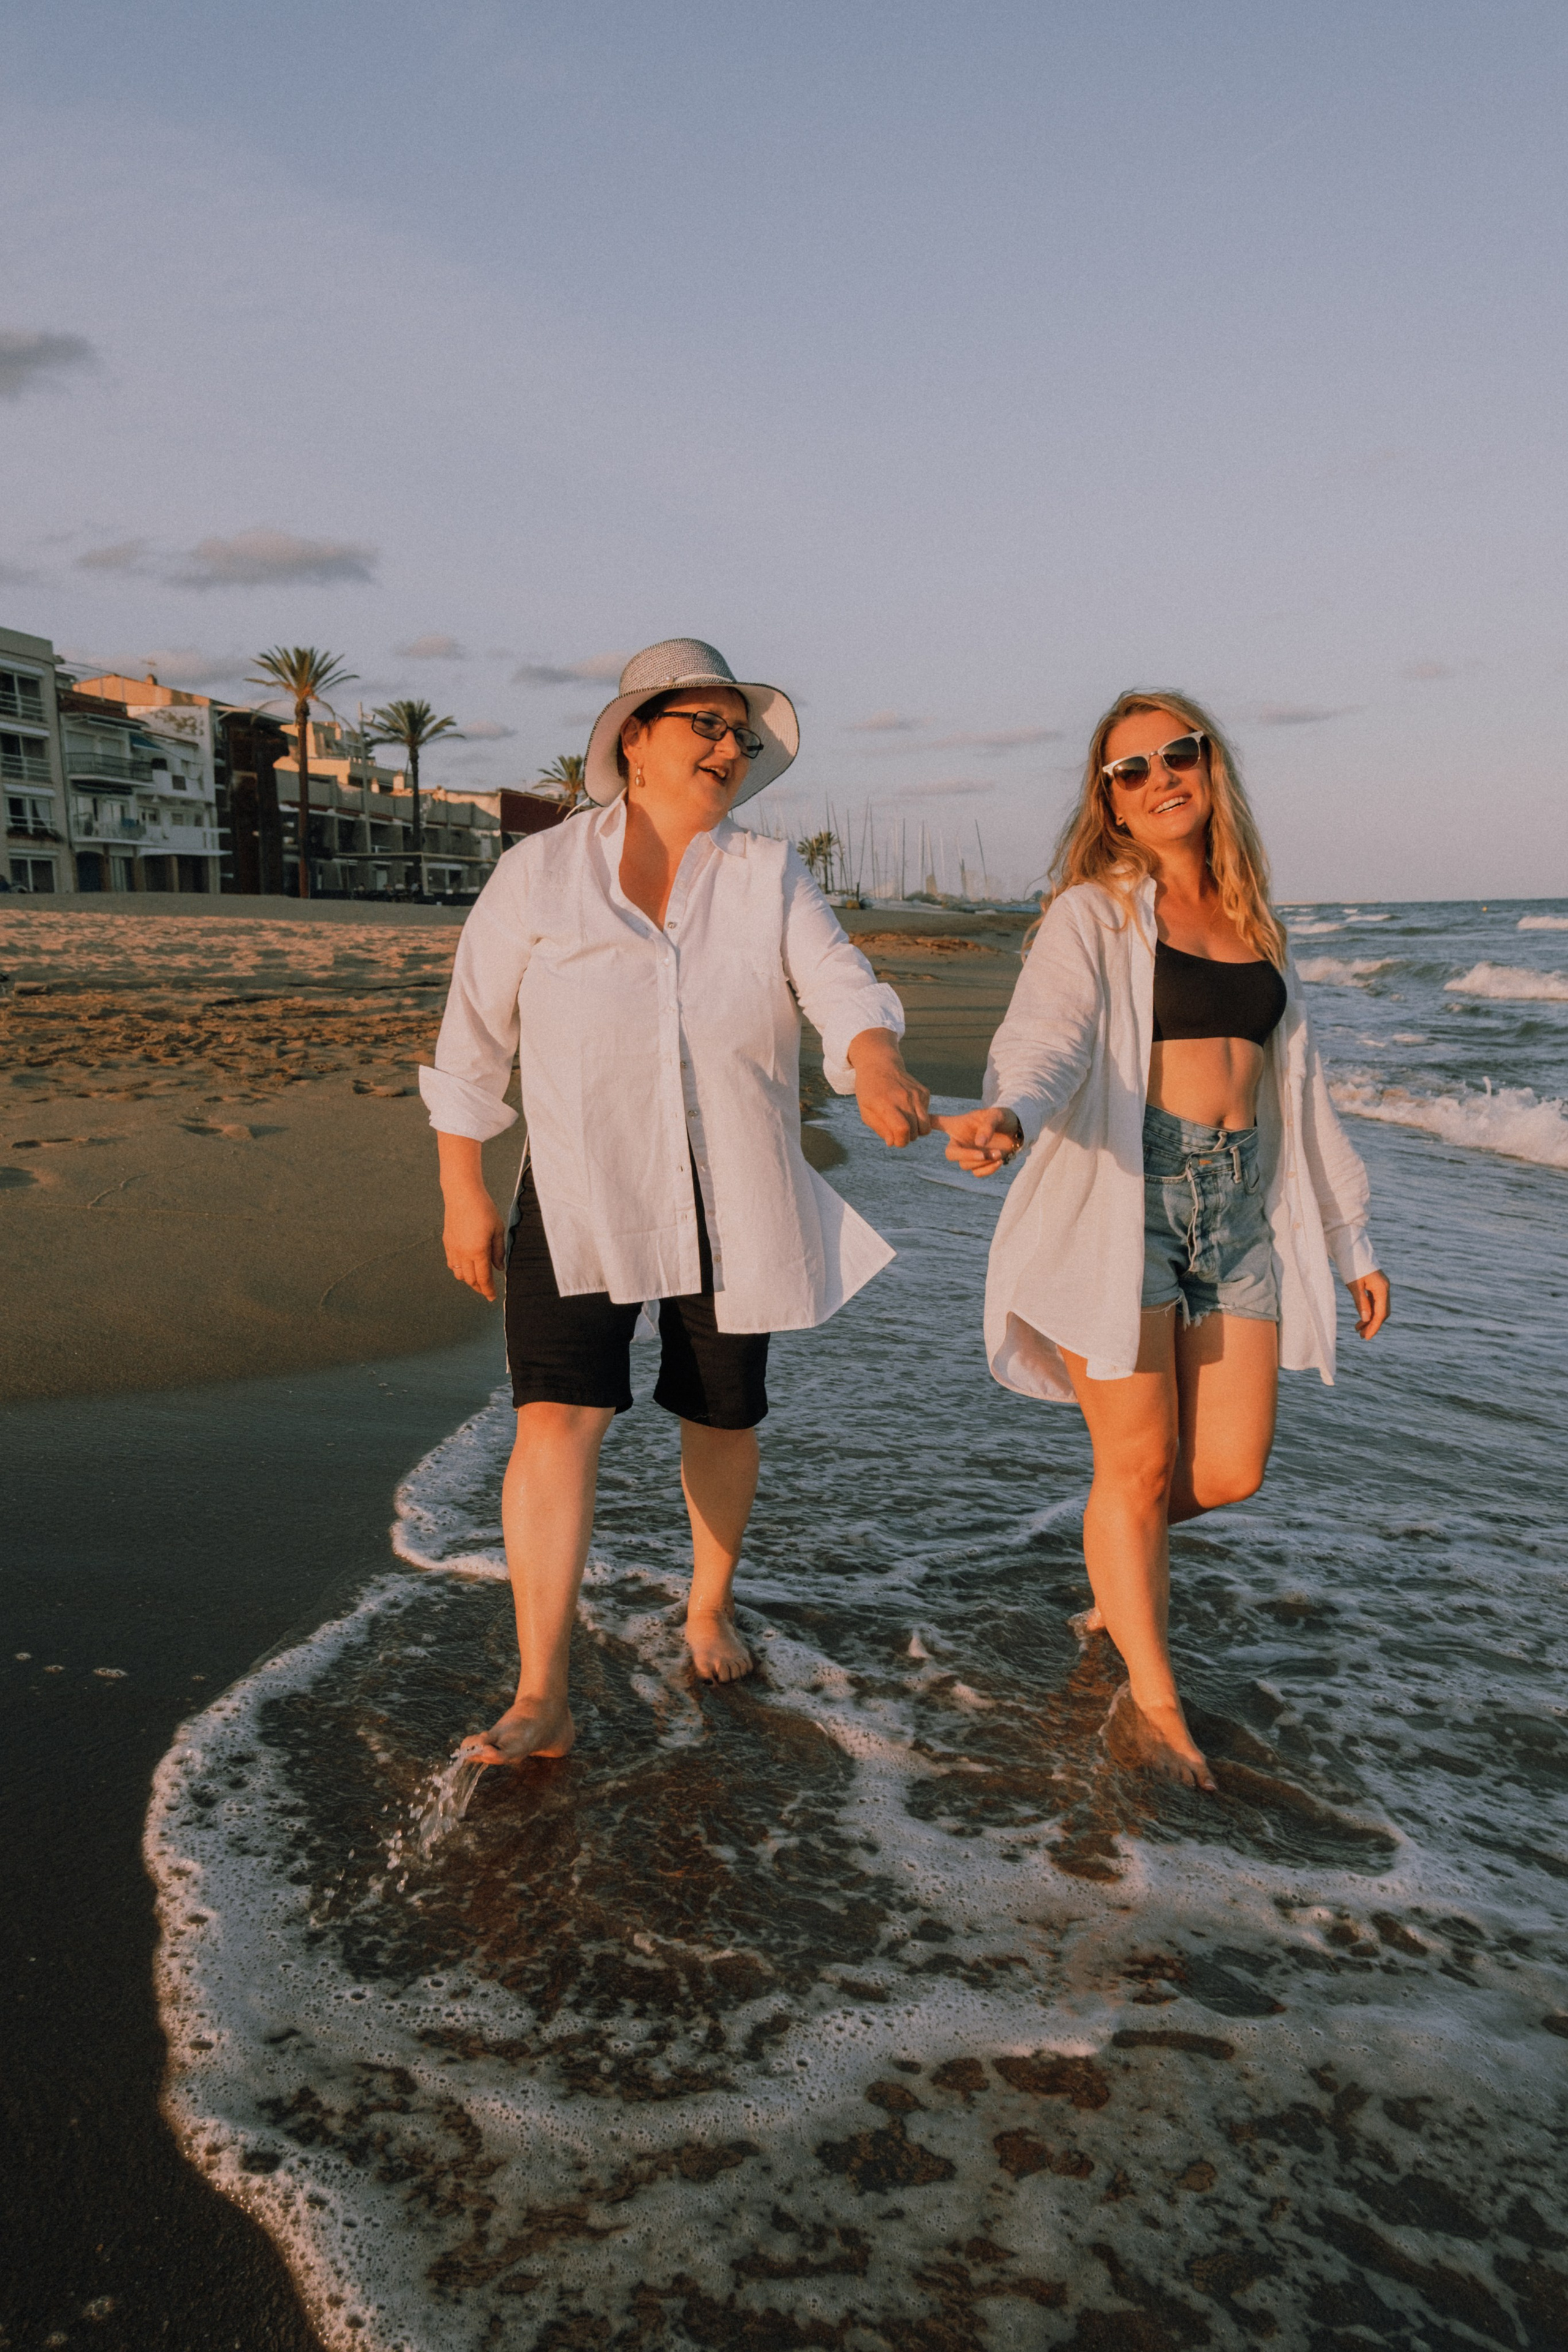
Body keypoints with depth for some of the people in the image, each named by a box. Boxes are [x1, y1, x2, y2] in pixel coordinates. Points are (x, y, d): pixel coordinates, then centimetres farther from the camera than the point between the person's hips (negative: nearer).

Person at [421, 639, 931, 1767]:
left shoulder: (771, 878, 2)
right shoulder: (540, 873, -1)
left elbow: (842, 986, -14)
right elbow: (474, 1039, 4)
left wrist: (879, 1066, -36)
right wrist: (463, 1190, 2)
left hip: (733, 1205, 2)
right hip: (581, 1196, -1)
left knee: (722, 1418, 13)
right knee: (557, 1415, -14)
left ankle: (711, 1606, 41)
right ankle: (541, 1700, -7)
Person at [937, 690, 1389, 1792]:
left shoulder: (1255, 924, 16)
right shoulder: (1092, 914, 0)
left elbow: (1299, 1085, 21)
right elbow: (1048, 1037, -18)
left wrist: (1353, 1240, 22)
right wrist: (1006, 1116, -42)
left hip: (1240, 1205, 5)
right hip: (1121, 1200, -5)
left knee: (1230, 1471, 5)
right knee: (1139, 1466, 0)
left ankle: (1119, 1565, 38)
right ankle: (1152, 1702, 19)